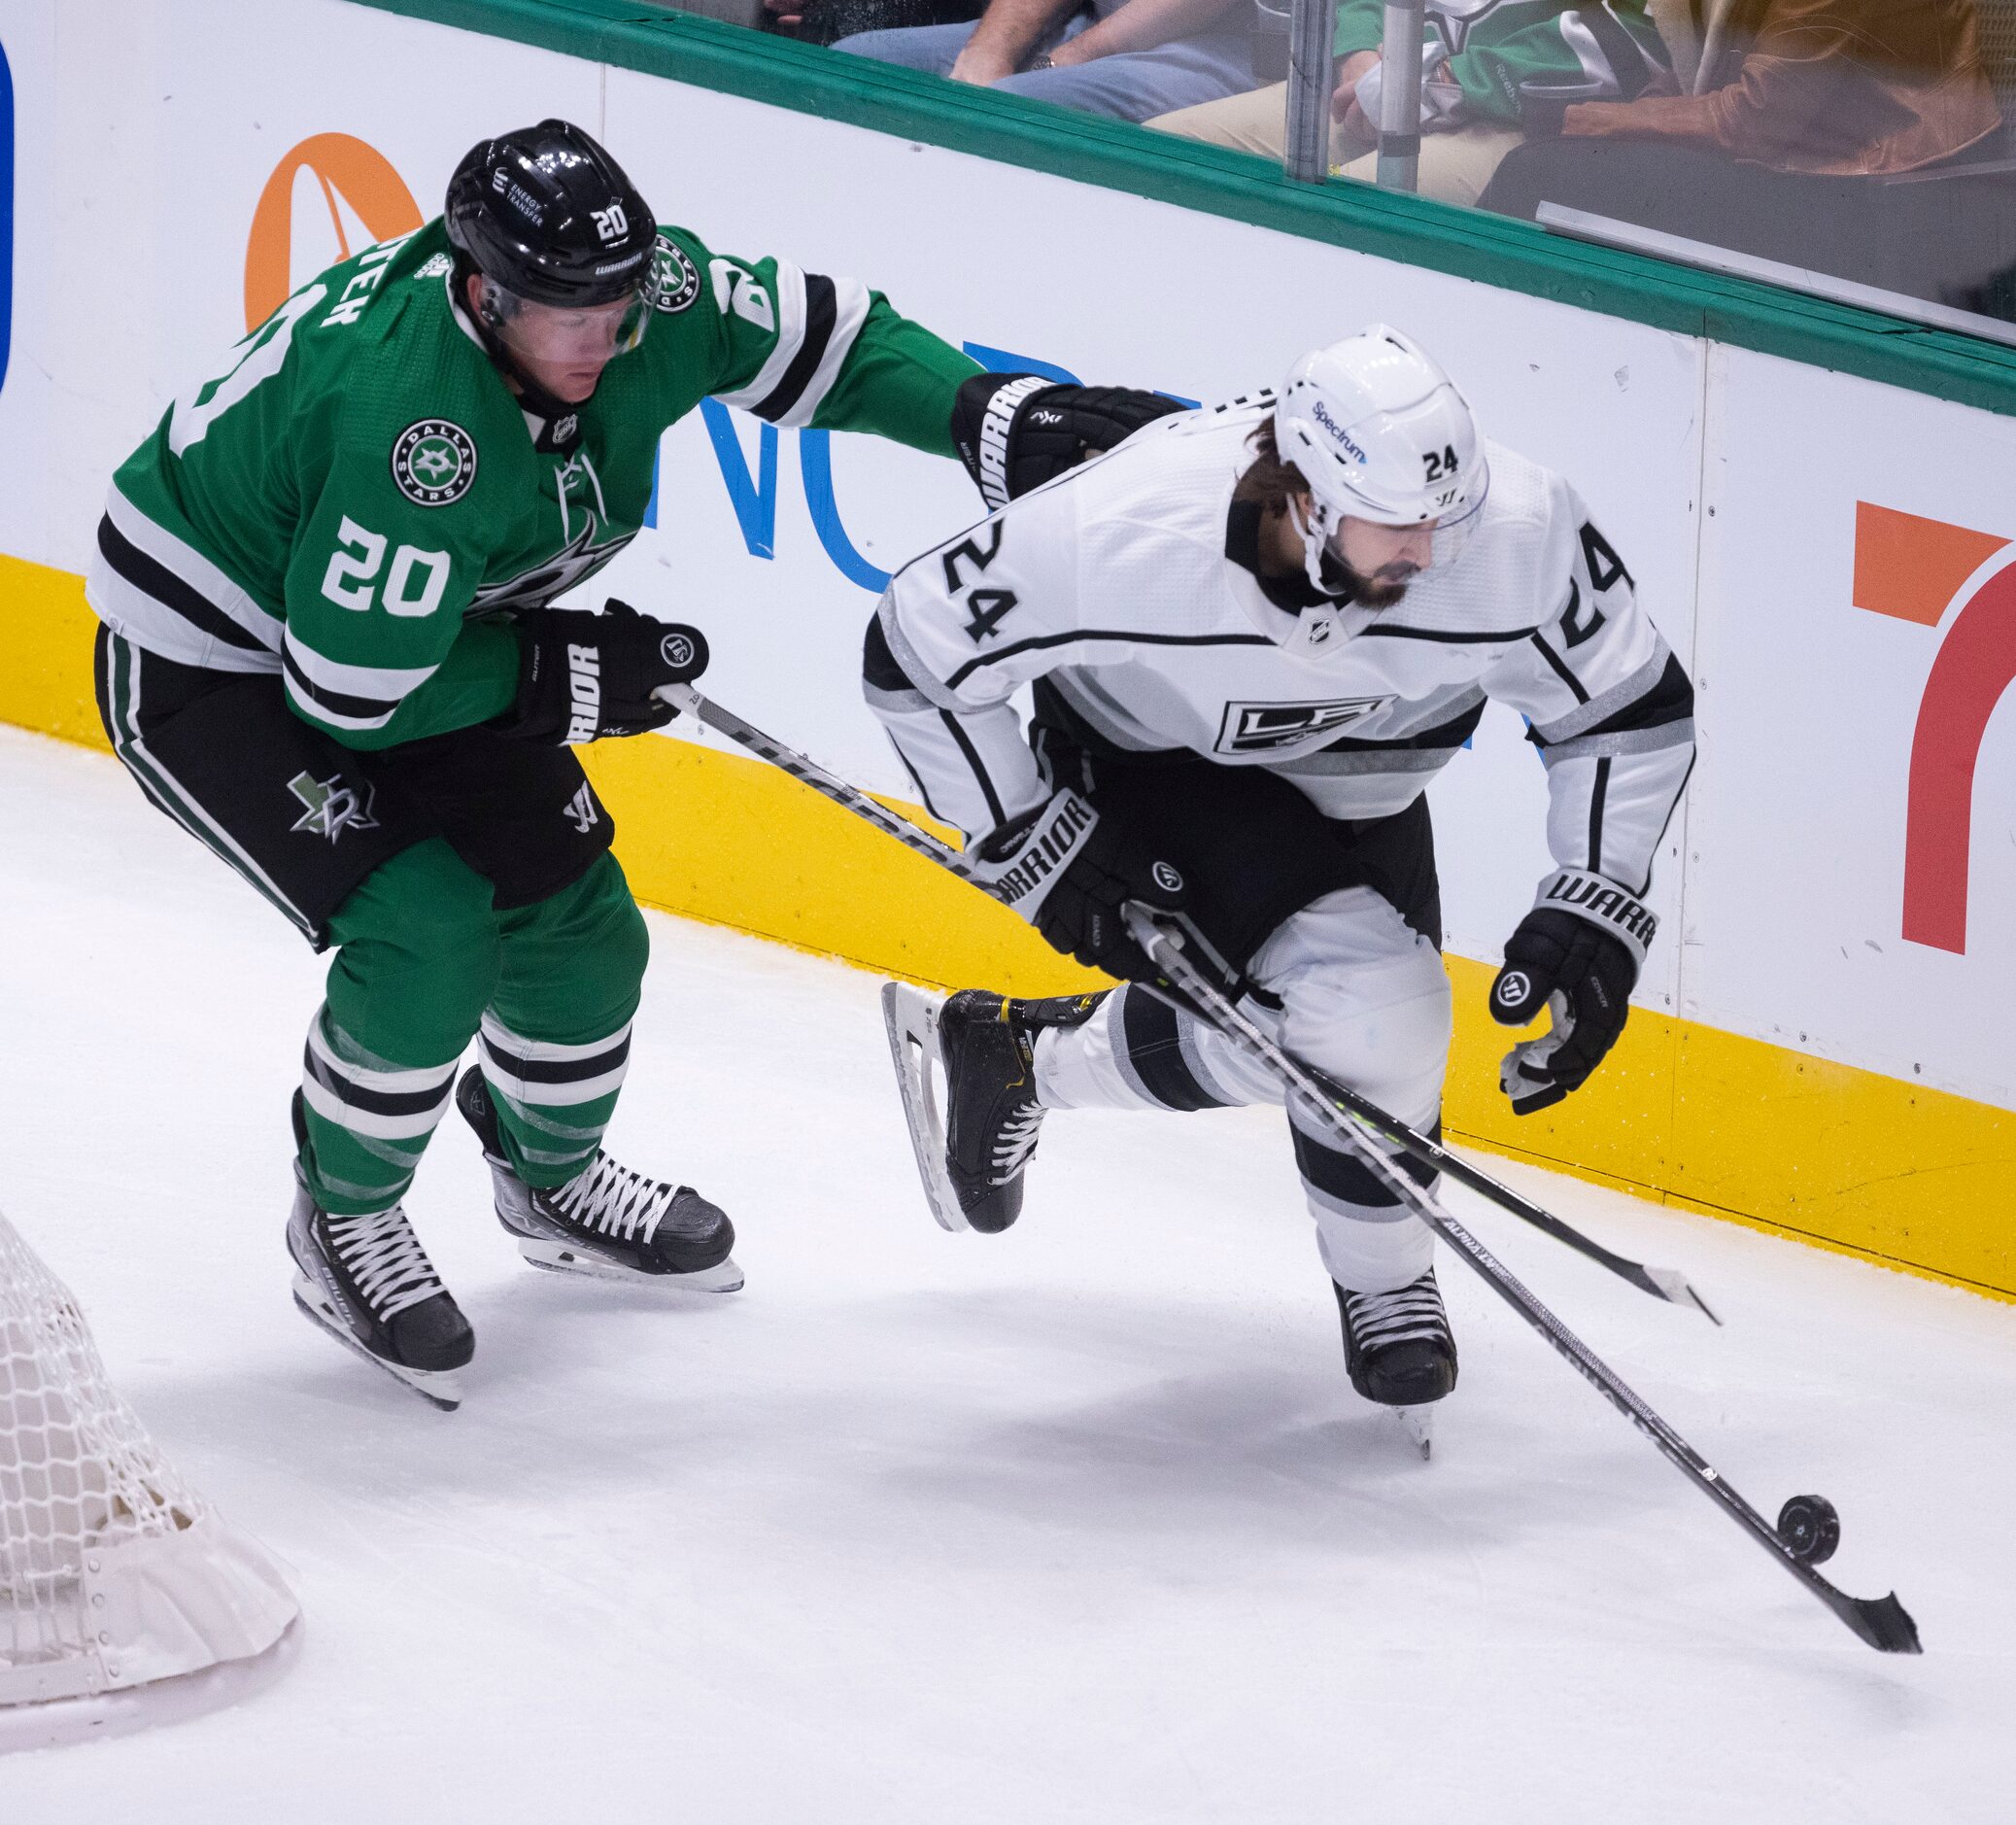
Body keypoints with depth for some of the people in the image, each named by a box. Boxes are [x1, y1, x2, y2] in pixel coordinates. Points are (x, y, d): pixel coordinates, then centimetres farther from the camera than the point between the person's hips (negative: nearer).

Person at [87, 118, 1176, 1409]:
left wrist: (983, 414, -17)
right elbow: (350, 690, -31)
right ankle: (345, 1219, 4)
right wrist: (569, 674, -20)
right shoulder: (410, 412, -39)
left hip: (415, 634, 8)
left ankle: (551, 1176, 38)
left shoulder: (636, 290, -19)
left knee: (575, 920, 8)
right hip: (212, 661, -8)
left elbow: (809, 333, -3)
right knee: (428, 929, -22)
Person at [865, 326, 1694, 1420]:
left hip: (1357, 773, 4)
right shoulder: (1119, 531, -38)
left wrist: (1591, 916, -21)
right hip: (1143, 759, -4)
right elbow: (917, 653, -23)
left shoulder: (1516, 535, -31)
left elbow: (1633, 710, -14)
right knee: (1361, 1015, -22)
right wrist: (1042, 851, -19)